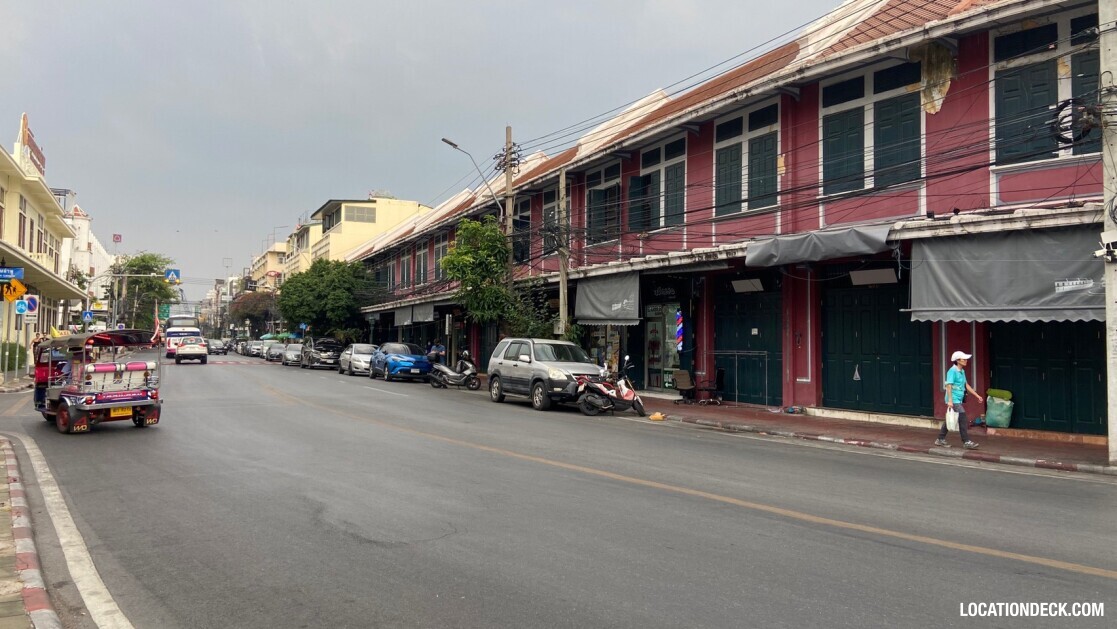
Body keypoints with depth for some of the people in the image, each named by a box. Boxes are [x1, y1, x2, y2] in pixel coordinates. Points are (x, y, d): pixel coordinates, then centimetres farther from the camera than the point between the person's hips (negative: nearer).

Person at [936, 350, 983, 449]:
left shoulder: (962, 371, 13)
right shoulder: (952, 371, -14)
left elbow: (966, 385, 20)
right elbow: (949, 386, -19)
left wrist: (977, 395, 19)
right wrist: (950, 400, -25)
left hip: (958, 400, 9)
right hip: (954, 400, -9)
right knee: (962, 418, -9)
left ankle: (940, 440, 21)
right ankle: (966, 442, -5)